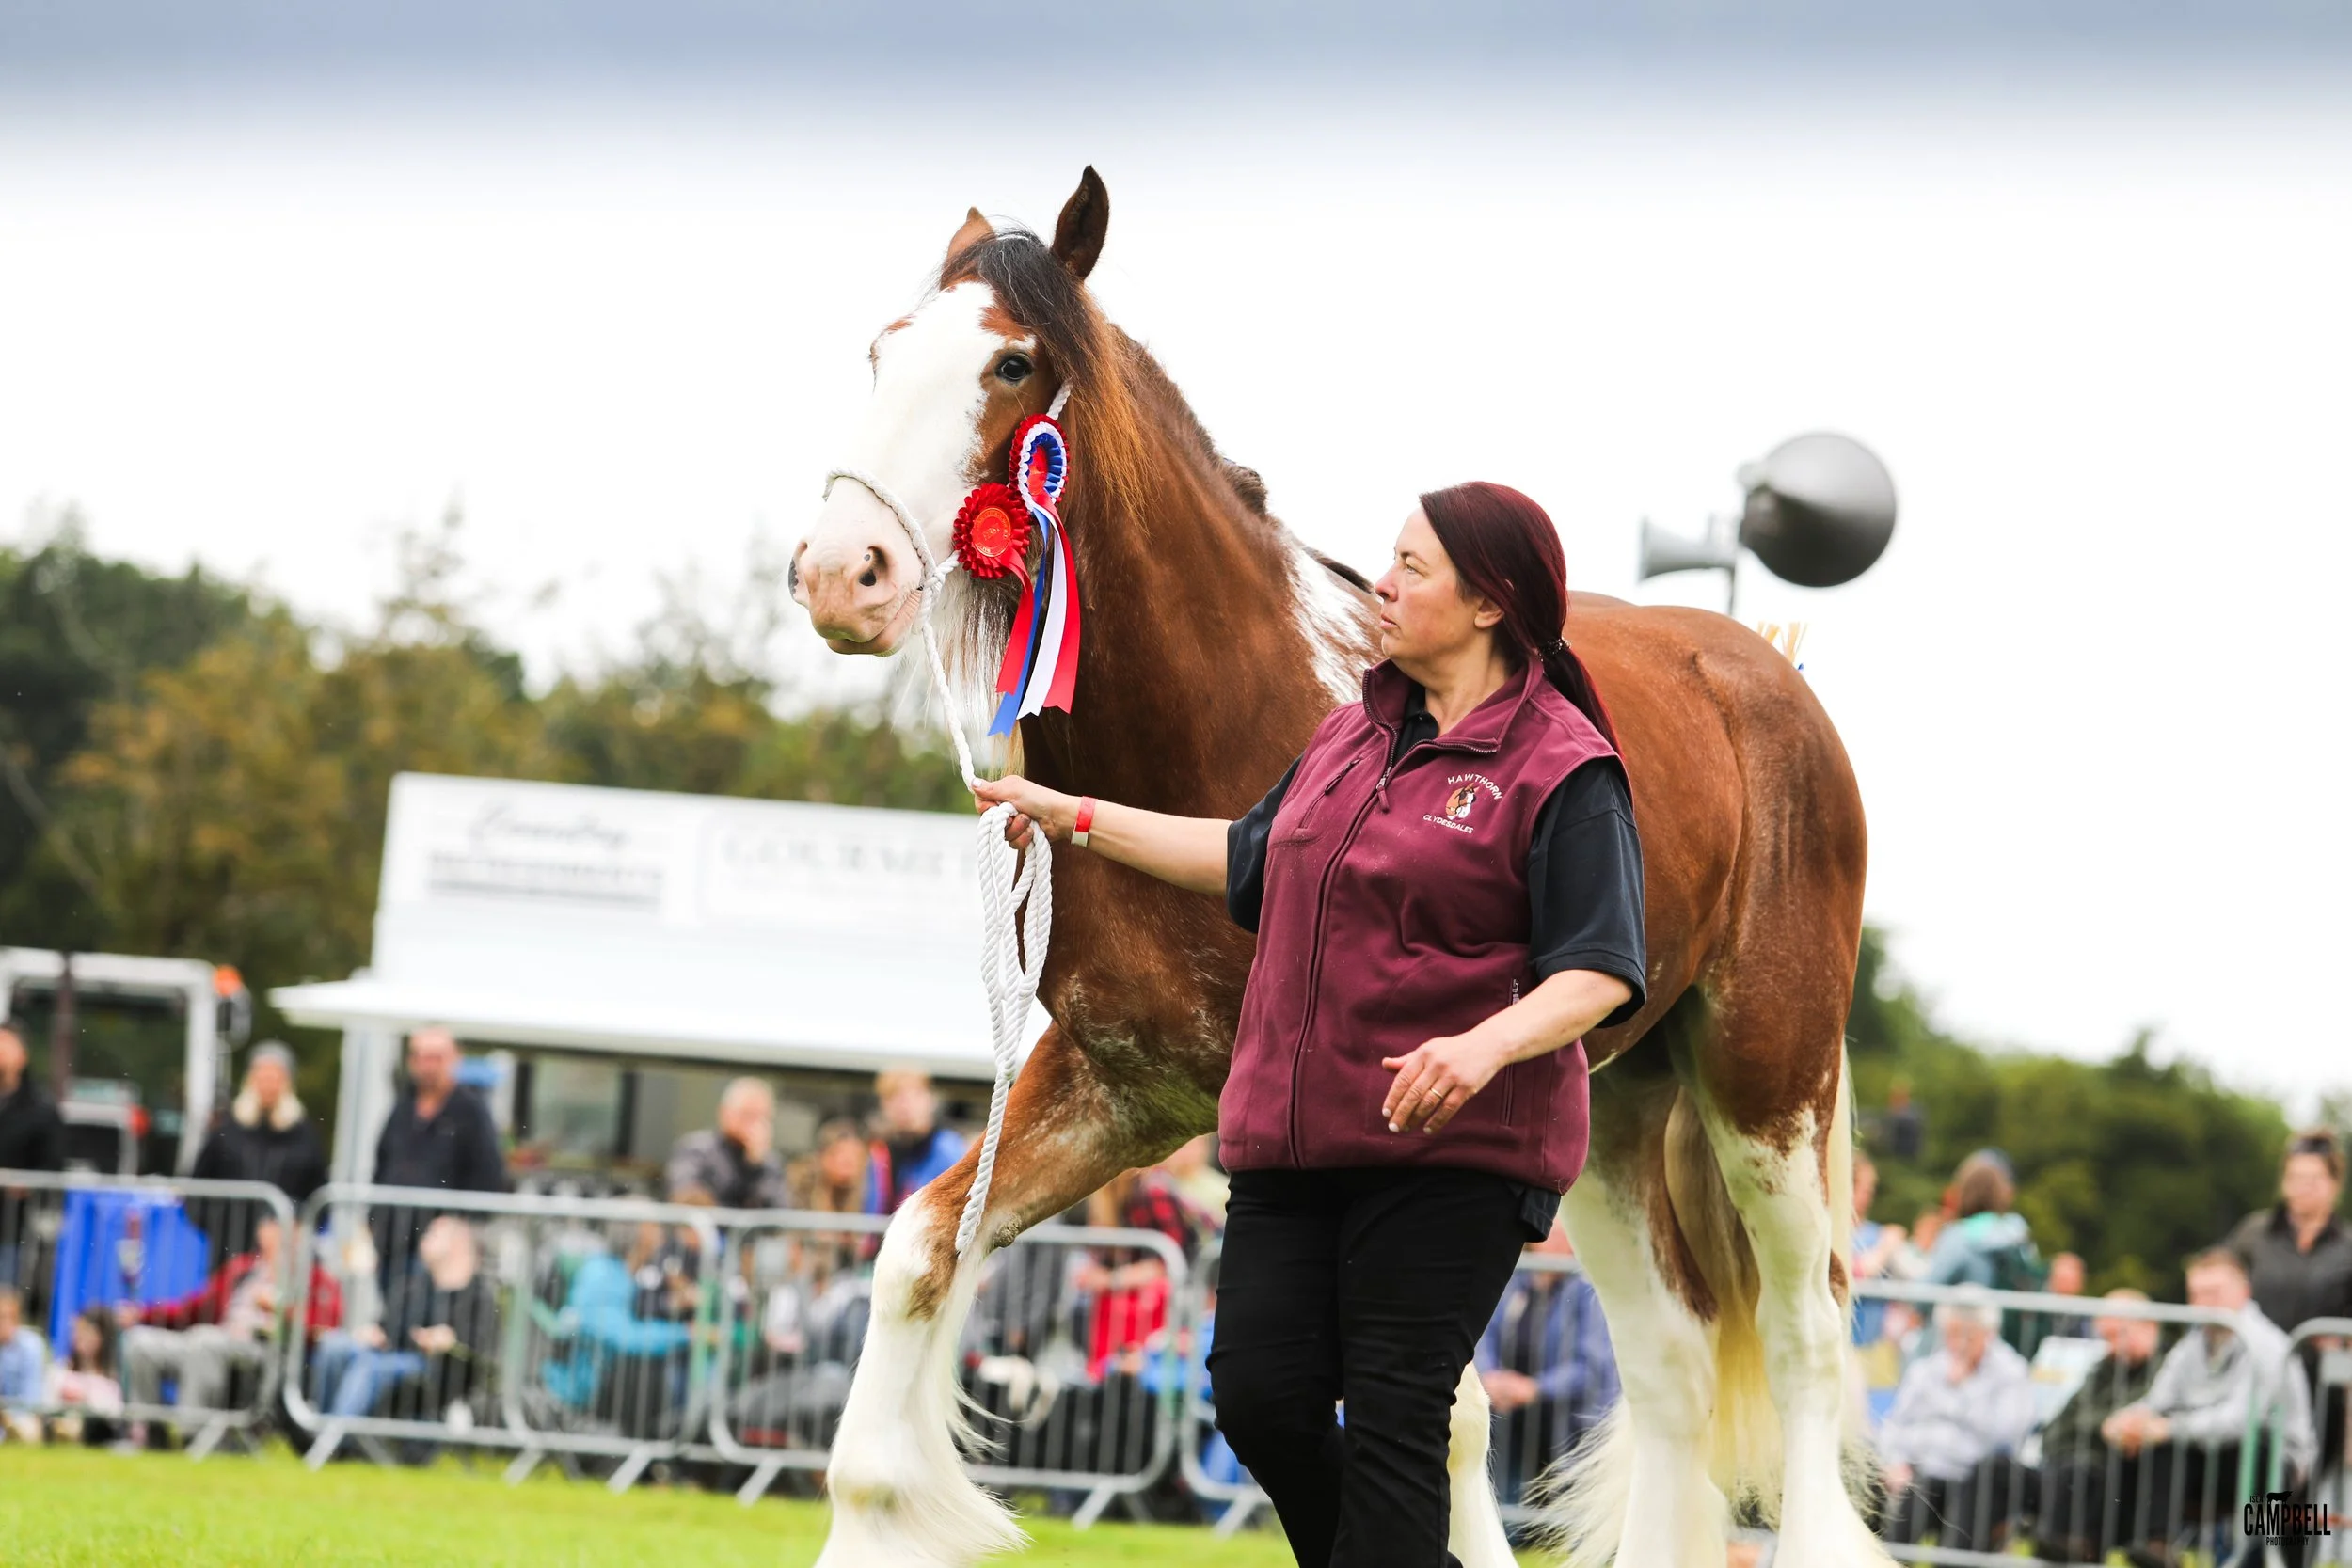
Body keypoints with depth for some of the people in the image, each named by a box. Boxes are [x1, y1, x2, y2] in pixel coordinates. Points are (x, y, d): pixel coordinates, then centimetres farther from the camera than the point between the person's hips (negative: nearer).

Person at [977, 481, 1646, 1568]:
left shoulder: (1562, 770, -8)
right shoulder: (1355, 735, 16)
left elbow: (1598, 973, -14)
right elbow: (1252, 858, 31)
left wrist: (1489, 1044, -31)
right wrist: (1078, 818, 32)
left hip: (1452, 1152, -7)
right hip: (1296, 1137, 7)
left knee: (1390, 1426, -9)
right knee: (1262, 1398, 1)